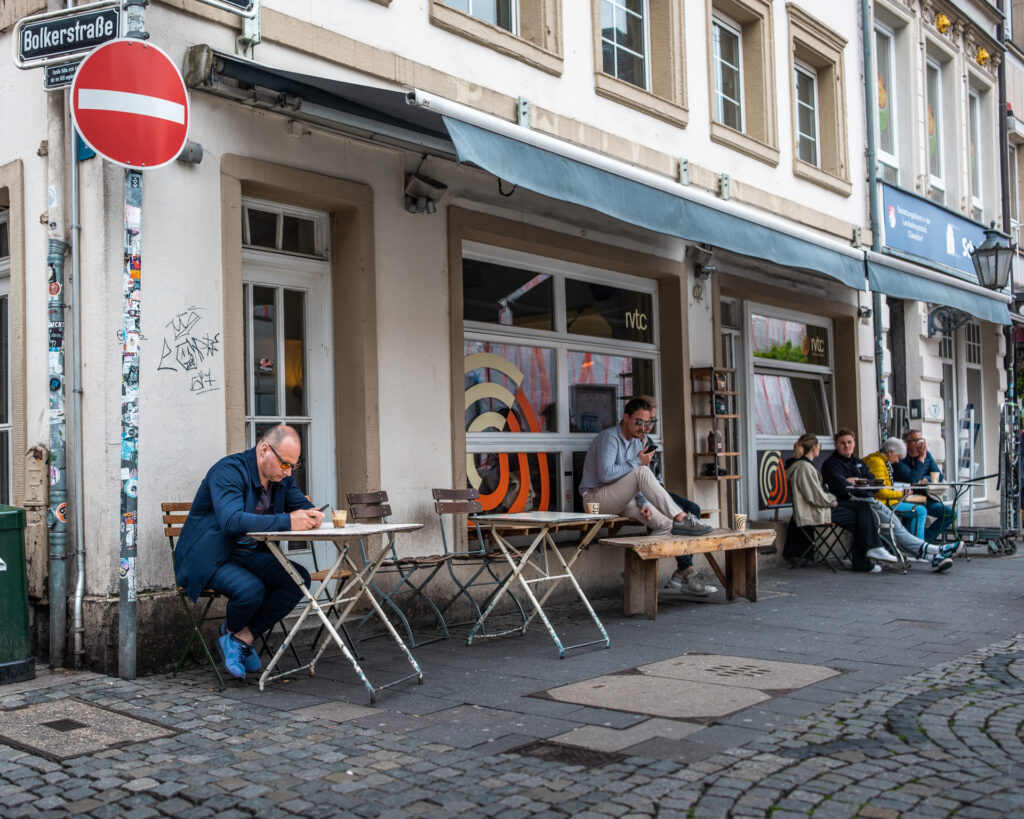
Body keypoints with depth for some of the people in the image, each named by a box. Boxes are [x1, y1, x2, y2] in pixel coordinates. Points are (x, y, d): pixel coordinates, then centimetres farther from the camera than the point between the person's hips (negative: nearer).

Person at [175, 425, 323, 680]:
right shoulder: (229, 470, -21)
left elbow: (303, 505, 11)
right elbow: (231, 521, -35)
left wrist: (310, 515, -16)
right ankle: (232, 629, 3)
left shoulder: (281, 477, 5)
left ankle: (241, 637, -8)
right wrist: (287, 522, -39)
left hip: (249, 555, 7)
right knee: (251, 590, -33)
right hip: (209, 560, -7)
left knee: (299, 578, -16)